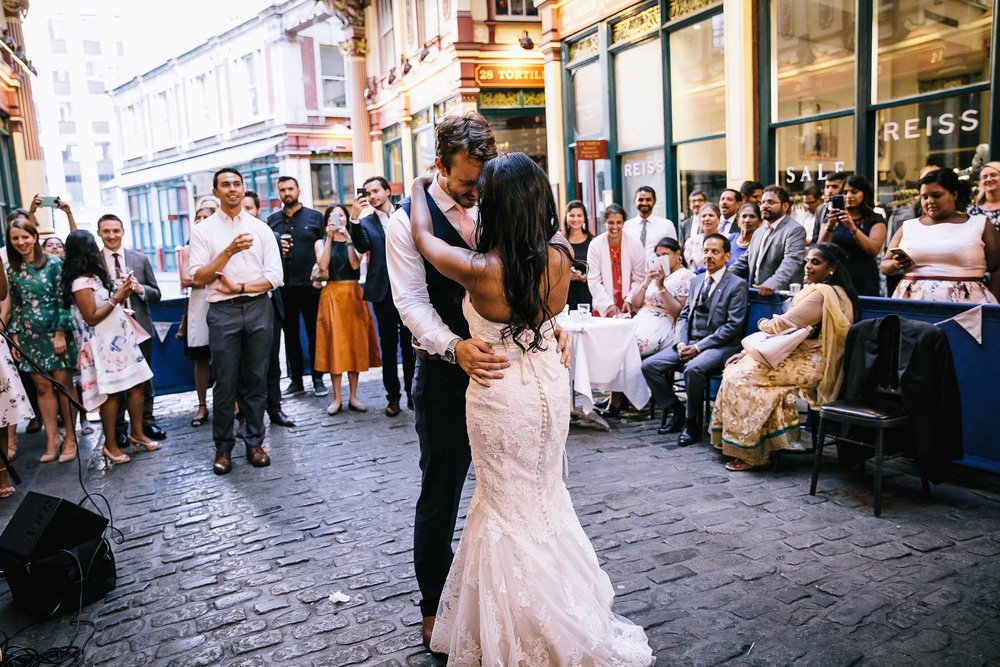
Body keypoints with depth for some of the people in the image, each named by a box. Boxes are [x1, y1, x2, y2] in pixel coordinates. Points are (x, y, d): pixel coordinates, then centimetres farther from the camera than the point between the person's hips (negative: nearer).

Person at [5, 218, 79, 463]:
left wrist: (61, 333, -12)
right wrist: (14, 337, 8)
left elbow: (63, 300, -7)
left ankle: (70, 438, 8)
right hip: (29, 336, 4)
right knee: (42, 387, 5)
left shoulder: (53, 264, -5)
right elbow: (15, 306, 13)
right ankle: (51, 439, 12)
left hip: (56, 333, -4)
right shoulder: (12, 271, 9)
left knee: (64, 383, -1)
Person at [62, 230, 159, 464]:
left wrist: (121, 292, 8)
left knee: (137, 384, 8)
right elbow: (91, 318, -17)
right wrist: (116, 299, -15)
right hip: (104, 345, -9)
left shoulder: (93, 277, 13)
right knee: (111, 393, -3)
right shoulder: (81, 283, -15)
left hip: (120, 339, 9)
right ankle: (110, 444, 8)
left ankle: (137, 433, 19)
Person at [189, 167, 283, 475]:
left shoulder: (261, 229, 8)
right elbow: (198, 278, -6)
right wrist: (229, 251, -16)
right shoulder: (203, 230, 4)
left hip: (259, 309, 2)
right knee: (225, 383, 2)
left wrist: (240, 287, -10)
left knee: (256, 380, 8)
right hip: (223, 311, -1)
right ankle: (223, 447, 14)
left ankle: (254, 442, 19)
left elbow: (274, 277, 2)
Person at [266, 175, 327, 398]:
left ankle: (318, 379, 15)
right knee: (290, 334, 9)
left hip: (310, 285, -2)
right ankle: (296, 380, 18)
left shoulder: (315, 217, 3)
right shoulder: (272, 220, 10)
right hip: (283, 287, 3)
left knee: (314, 333, 5)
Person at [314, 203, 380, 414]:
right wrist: (330, 238, -13)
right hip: (332, 295, -1)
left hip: (353, 294, 1)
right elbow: (323, 266, -11)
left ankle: (353, 397, 10)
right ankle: (337, 398, 4)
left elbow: (355, 265, -9)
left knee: (354, 343, 3)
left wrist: (348, 239, -13)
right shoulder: (321, 243, 8)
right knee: (334, 345, -2)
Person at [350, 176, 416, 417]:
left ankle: (413, 393, 19)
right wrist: (354, 218, -23)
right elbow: (362, 246, -12)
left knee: (410, 343, 8)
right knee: (388, 347, 8)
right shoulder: (366, 222, 6)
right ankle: (393, 397, 15)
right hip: (383, 292, 1)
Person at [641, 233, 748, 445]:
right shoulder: (696, 280, 16)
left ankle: (693, 423, -15)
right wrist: (681, 343, -4)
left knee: (693, 368, -37)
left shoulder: (737, 284, -5)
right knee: (649, 365, -11)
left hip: (719, 346, -7)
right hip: (689, 342, 7)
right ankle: (676, 411, 5)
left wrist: (699, 347, -17)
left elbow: (733, 326, -12)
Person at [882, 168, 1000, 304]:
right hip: (913, 300, 2)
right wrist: (896, 264, -7)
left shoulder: (979, 225, 10)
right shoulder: (908, 227, 13)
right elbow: (885, 266, 14)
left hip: (964, 302, -1)